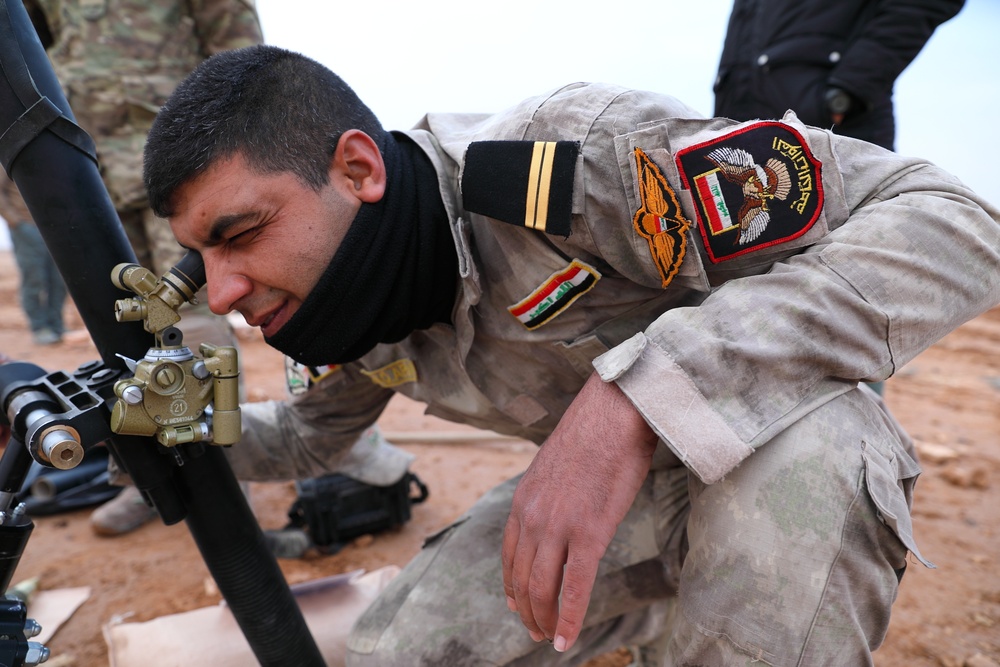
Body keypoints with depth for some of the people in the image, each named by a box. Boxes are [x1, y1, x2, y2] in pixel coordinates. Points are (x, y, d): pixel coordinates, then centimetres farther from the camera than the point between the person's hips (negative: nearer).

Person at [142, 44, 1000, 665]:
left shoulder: (571, 155, -29)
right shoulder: (354, 311, -6)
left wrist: (635, 397, -42)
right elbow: (320, 432, 16)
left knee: (789, 442, -39)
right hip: (604, 492, 6)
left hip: (781, 450, -5)